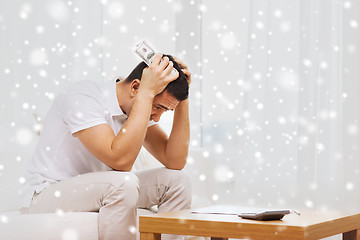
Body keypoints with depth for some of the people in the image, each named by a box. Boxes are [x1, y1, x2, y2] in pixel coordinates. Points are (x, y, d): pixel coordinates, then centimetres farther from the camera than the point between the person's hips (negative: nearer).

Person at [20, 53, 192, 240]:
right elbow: (120, 160, -35)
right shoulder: (81, 97, -22)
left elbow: (175, 162, -5)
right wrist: (147, 92, -32)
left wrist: (183, 100, -12)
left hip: (97, 193, 8)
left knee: (175, 180, -4)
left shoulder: (139, 107, 0)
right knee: (124, 183, -34)